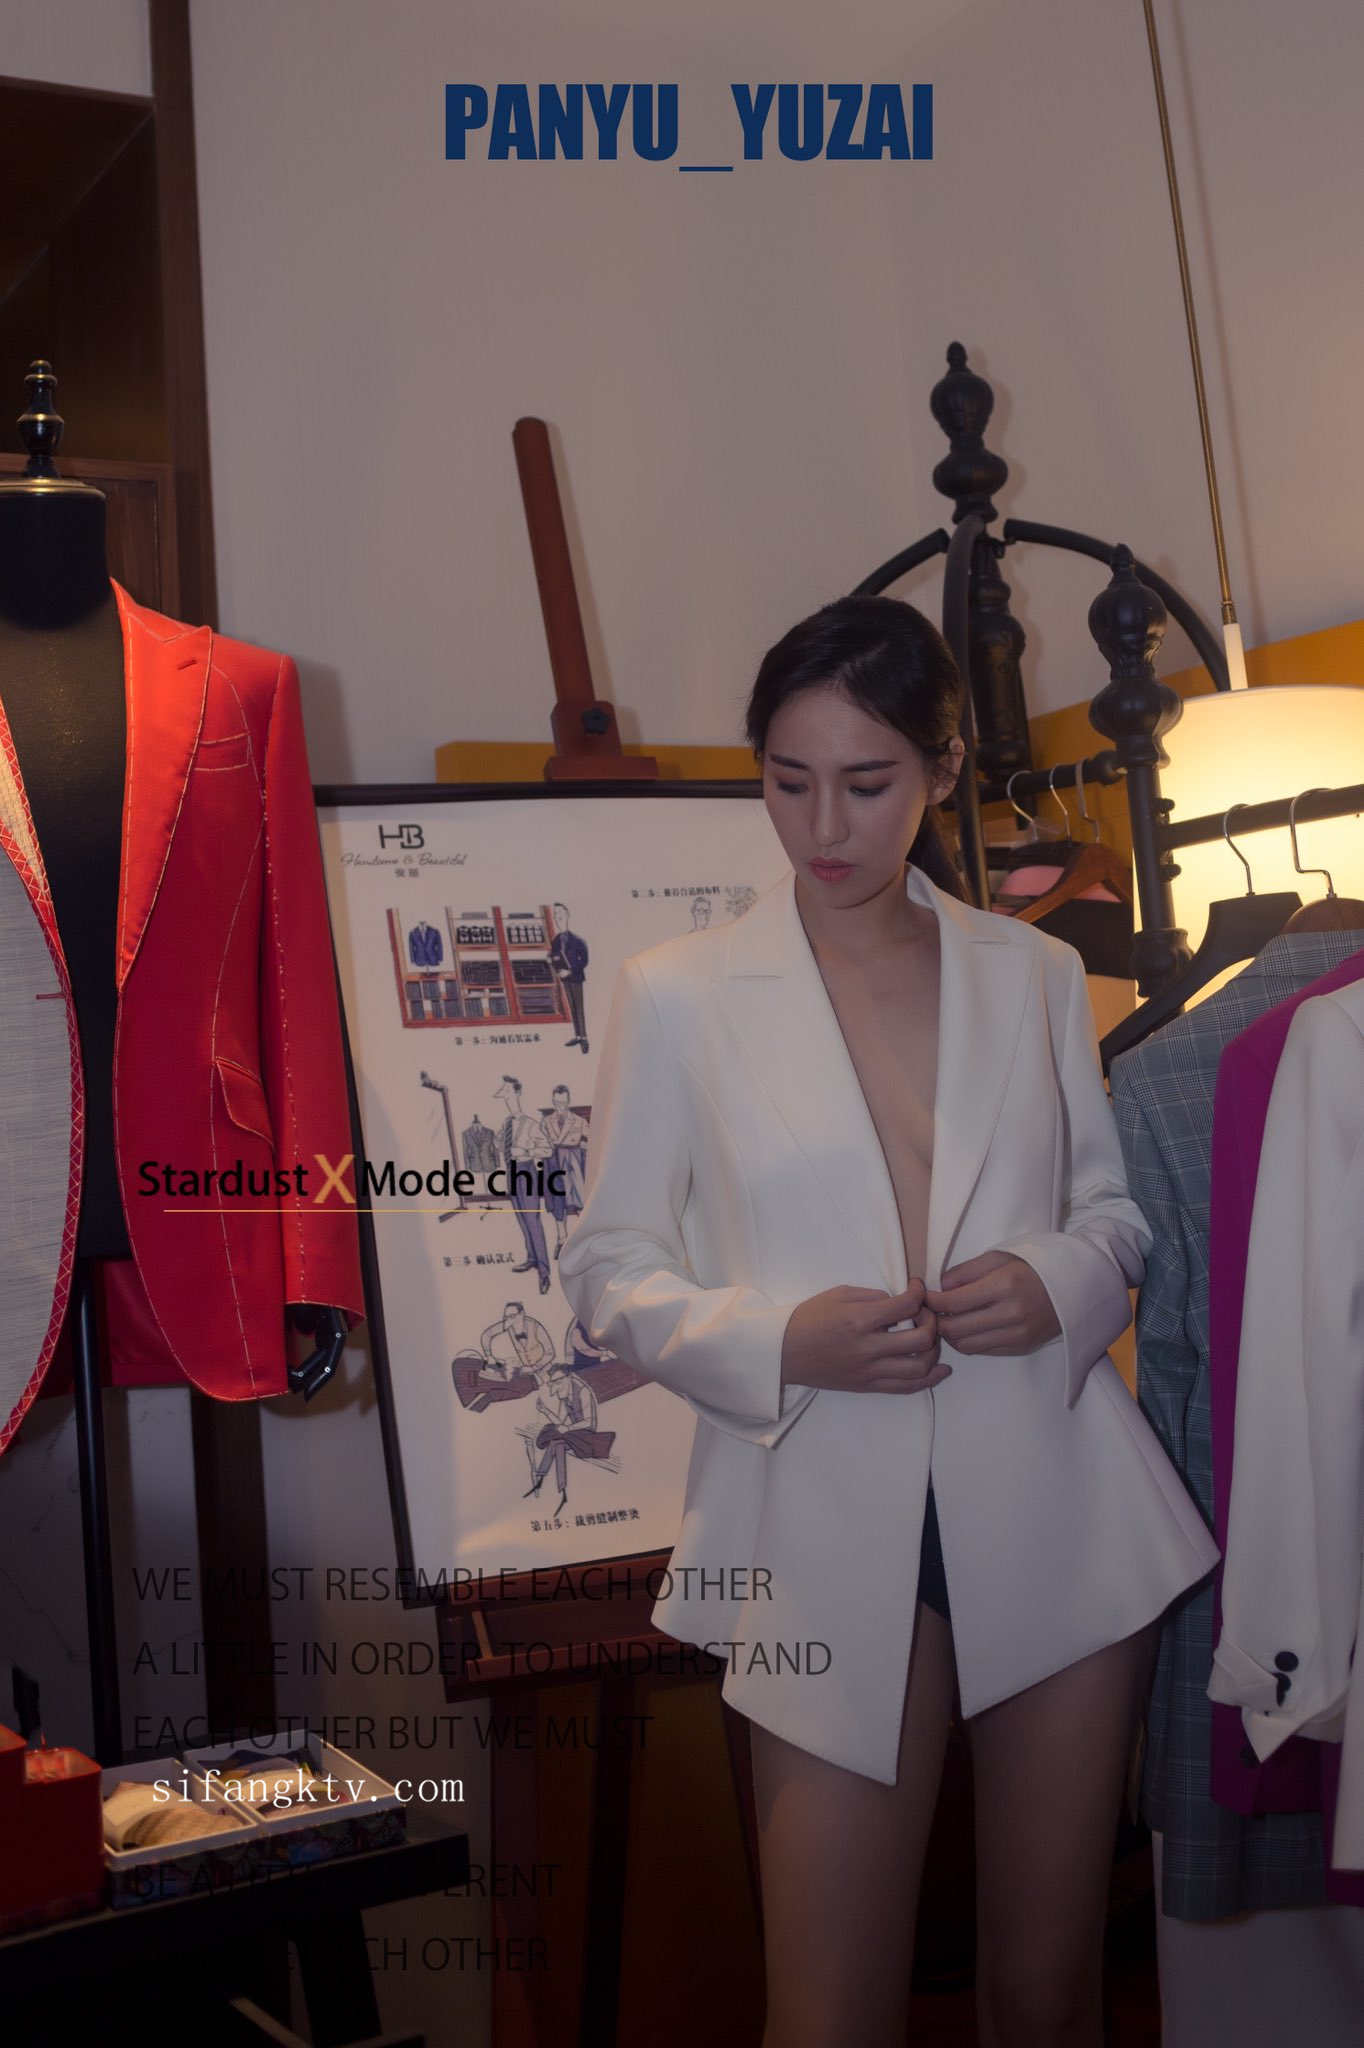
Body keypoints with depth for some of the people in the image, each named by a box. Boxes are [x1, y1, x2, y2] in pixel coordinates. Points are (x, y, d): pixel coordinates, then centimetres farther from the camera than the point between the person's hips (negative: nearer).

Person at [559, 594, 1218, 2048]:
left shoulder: (1035, 975, 9)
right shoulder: (677, 996, 0)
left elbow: (1117, 1209, 16)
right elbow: (607, 1270, 1)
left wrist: (1064, 1281, -7)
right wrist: (777, 1340, -16)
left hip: (1057, 1519, 3)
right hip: (832, 1535, -2)